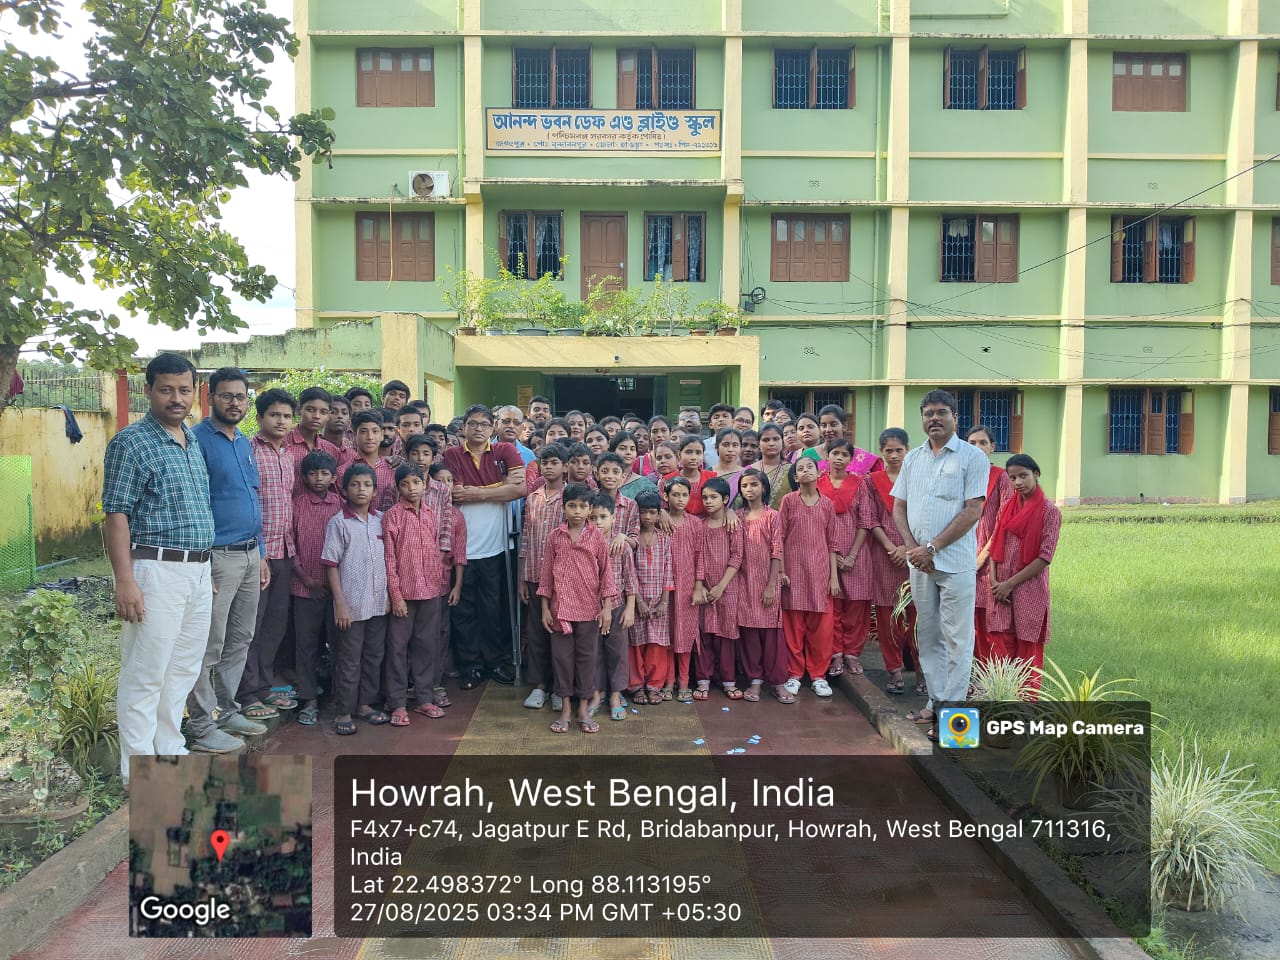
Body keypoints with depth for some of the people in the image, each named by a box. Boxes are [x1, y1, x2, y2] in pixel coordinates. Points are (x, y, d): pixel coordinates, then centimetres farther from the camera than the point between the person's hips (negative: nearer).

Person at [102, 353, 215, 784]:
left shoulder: (193, 441, 13)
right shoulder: (131, 443, -9)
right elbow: (116, 517, -13)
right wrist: (125, 582, -19)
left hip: (198, 570, 8)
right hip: (156, 570, -7)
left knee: (183, 669, 15)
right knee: (145, 675, 1)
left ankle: (170, 750, 29)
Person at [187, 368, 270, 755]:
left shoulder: (245, 443, 15)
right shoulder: (197, 440, -9)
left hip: (250, 555, 8)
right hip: (218, 556, -8)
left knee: (240, 640, 15)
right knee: (210, 647, -1)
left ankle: (226, 711, 26)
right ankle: (201, 726, 9)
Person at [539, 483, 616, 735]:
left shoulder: (596, 537, -2)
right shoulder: (555, 537, 0)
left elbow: (605, 572, 0)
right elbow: (546, 574, 3)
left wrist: (607, 607, -4)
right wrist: (545, 608, 2)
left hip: (589, 609, -1)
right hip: (560, 608, 1)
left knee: (586, 657, 7)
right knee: (562, 656, 7)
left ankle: (583, 709, 19)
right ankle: (565, 708, 19)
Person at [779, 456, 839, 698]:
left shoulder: (827, 504, 6)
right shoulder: (789, 501, 1)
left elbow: (831, 542, 8)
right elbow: (780, 538, 1)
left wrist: (834, 576, 3)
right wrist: (781, 571, -5)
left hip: (820, 571, 2)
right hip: (794, 570, -2)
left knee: (821, 626, 3)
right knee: (793, 625, 3)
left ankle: (818, 674, 17)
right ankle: (794, 674, 15)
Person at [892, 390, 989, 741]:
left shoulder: (972, 457, -5)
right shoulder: (913, 458, 12)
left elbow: (973, 511, -12)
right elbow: (898, 507, 12)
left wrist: (932, 548, -14)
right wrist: (912, 547, -4)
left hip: (955, 563, -5)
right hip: (919, 562, 5)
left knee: (957, 639, 0)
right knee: (927, 635, 12)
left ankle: (951, 708, 8)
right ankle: (936, 699, 23)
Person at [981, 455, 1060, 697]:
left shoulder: (1050, 511, -5)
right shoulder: (1007, 508, 10)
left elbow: (1045, 557, -10)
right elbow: (993, 546, 9)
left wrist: (1010, 584, -12)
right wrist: (994, 582, -5)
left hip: (1030, 588, -4)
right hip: (1001, 589, 4)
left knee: (1028, 648, 3)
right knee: (1001, 644, 5)